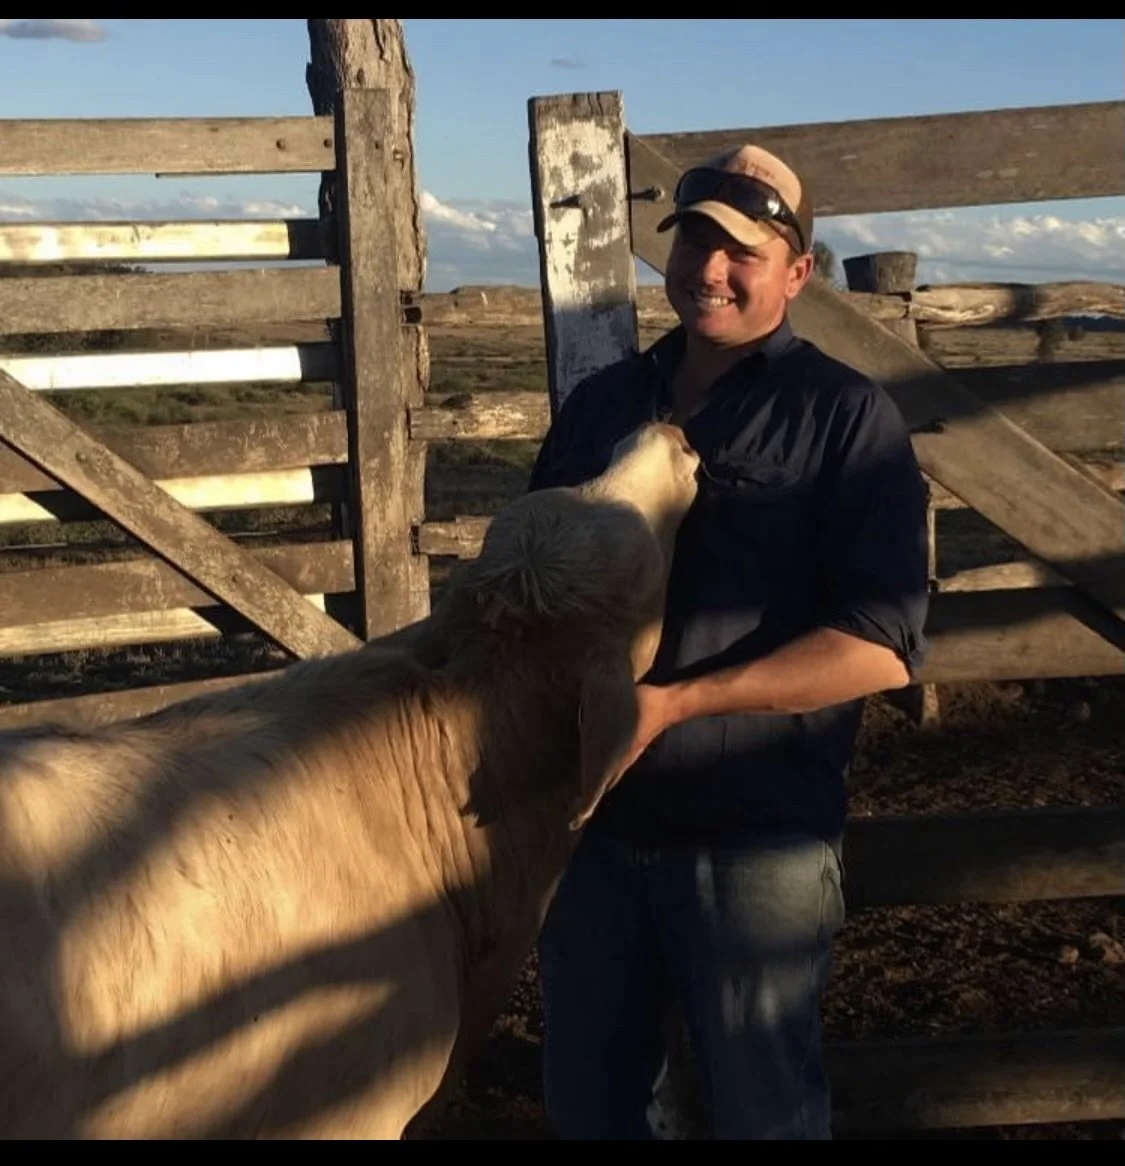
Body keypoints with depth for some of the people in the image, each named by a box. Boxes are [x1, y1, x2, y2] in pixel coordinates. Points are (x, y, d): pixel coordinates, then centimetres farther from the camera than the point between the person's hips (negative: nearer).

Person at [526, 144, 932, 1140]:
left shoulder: (843, 417, -7)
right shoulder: (600, 403, 9)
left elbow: (883, 644, -16)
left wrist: (674, 703, -22)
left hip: (754, 837, -5)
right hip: (592, 819, 5)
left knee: (763, 1107, 13)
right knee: (586, 1096, 20)